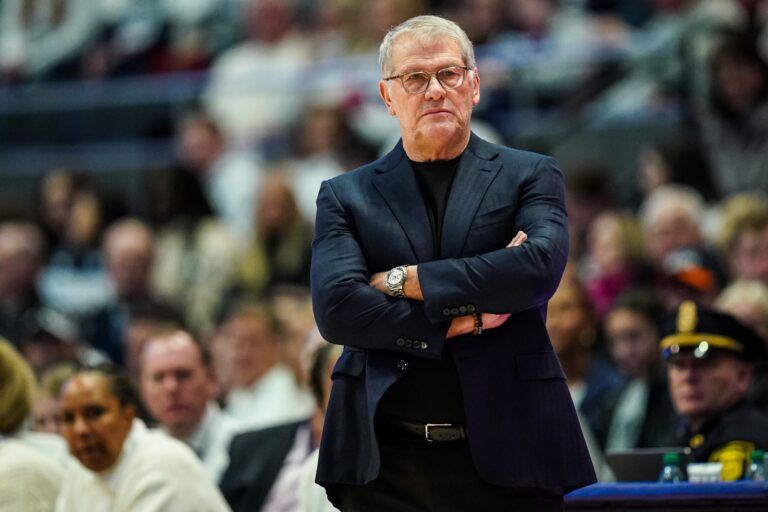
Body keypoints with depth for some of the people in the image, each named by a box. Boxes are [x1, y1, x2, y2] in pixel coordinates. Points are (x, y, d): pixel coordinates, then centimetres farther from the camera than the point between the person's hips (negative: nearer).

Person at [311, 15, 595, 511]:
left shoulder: (530, 176, 9)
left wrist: (401, 280, -8)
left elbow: (540, 268, -11)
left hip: (507, 453, -1)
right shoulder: (346, 196, 10)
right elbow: (335, 308, -5)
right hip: (386, 463, 1)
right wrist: (461, 320, -11)